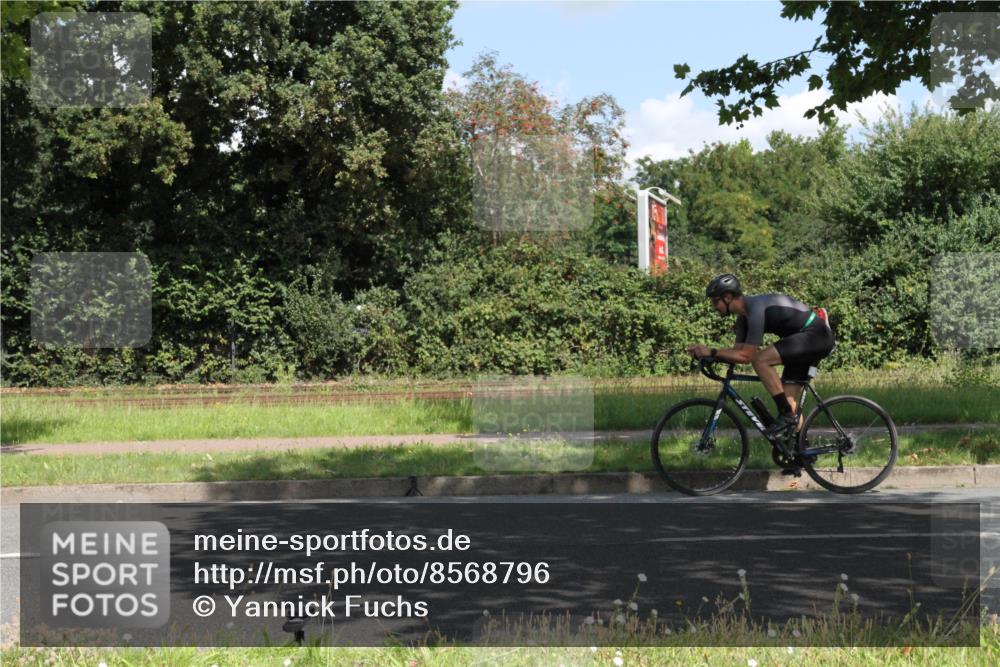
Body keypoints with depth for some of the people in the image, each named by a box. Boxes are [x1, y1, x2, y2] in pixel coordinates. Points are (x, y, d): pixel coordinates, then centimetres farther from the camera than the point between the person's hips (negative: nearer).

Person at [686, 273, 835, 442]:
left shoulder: (756, 309, -24)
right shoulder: (744, 316, 6)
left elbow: (746, 356, -25)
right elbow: (739, 350, 9)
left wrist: (712, 352, -20)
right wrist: (704, 352, -3)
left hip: (816, 335, -10)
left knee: (760, 360, -23)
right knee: (788, 400, 5)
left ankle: (787, 416, -17)